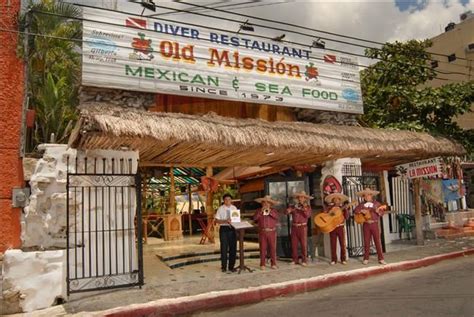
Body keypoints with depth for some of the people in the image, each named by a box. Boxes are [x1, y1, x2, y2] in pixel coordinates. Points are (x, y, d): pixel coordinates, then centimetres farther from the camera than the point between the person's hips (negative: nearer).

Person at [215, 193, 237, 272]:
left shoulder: (234, 208, 7)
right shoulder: (221, 209, -3)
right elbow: (217, 220, -6)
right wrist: (225, 221, -21)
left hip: (232, 229, 3)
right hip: (224, 229, -3)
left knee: (233, 248, 6)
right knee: (224, 248, 2)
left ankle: (231, 266, 18)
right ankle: (223, 266, 16)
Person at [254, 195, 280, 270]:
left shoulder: (273, 210, 9)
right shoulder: (259, 210, 10)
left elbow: (276, 216, -9)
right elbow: (255, 218, -5)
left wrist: (269, 211, -16)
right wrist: (261, 211, -12)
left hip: (272, 232, 0)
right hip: (262, 232, 0)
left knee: (273, 248, 1)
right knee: (263, 248, 1)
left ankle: (273, 264, 10)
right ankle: (262, 264, 8)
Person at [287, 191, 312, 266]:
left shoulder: (307, 207, 4)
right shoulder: (293, 206, 10)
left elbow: (308, 215, -10)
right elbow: (286, 212, -1)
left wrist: (305, 210, -26)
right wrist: (288, 211, -22)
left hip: (303, 227, -3)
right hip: (294, 227, 3)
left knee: (303, 244, -3)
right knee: (294, 244, 4)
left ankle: (304, 260, 5)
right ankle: (295, 260, 14)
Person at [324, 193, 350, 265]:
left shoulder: (342, 208, 6)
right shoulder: (329, 207, 6)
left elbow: (346, 217, -4)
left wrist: (346, 210, -16)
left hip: (340, 227, 0)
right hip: (332, 227, 0)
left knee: (342, 244, 1)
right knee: (333, 244, 3)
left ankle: (343, 259, 9)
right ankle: (334, 260, 10)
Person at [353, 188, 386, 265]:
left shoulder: (376, 203, 2)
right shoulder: (362, 204, 6)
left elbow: (382, 213, -1)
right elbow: (355, 211, 2)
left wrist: (378, 212, -21)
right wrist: (361, 211, -13)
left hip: (374, 224, -1)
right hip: (366, 224, 1)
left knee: (377, 241, -1)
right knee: (366, 242, 6)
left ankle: (381, 259, 4)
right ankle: (366, 258, 14)